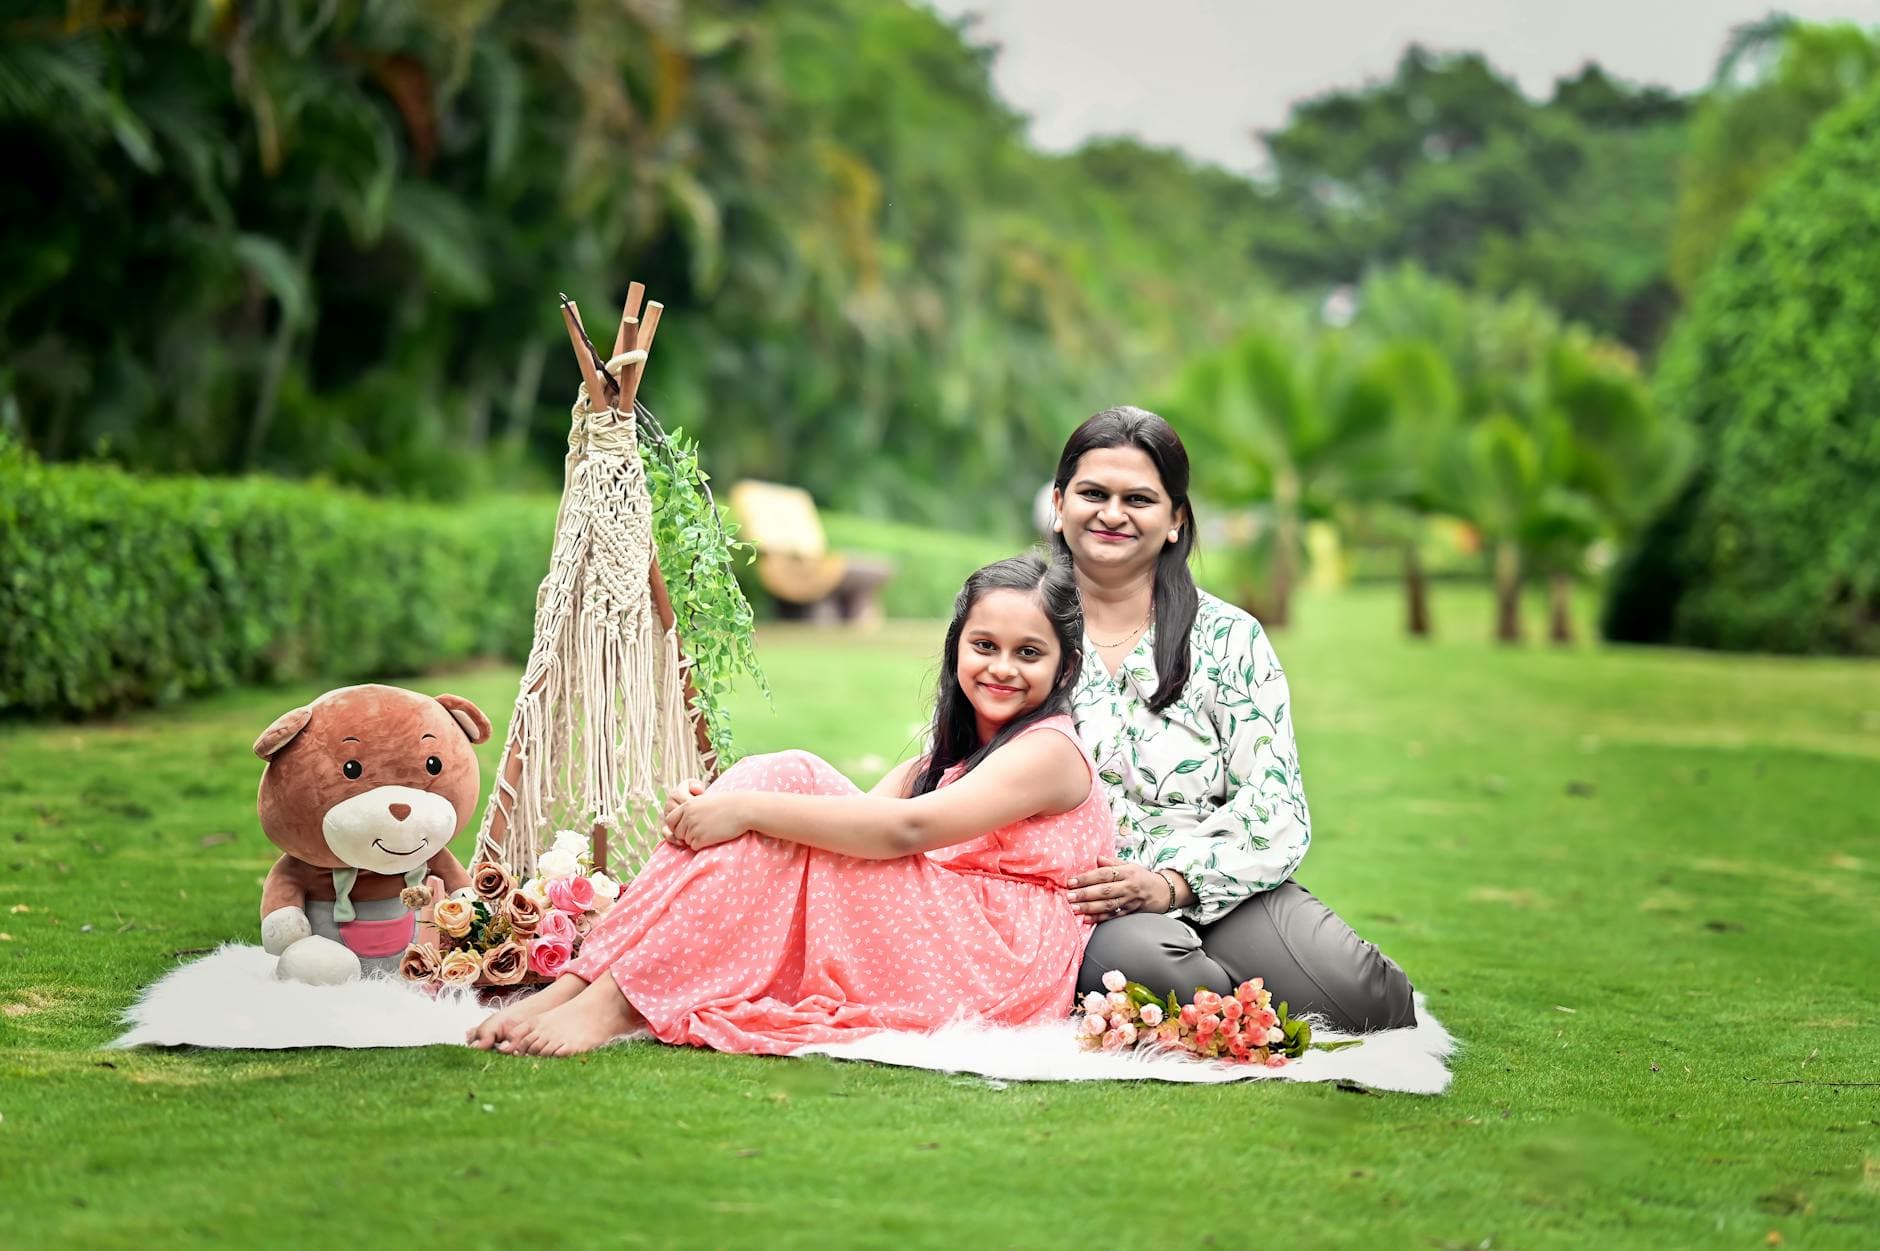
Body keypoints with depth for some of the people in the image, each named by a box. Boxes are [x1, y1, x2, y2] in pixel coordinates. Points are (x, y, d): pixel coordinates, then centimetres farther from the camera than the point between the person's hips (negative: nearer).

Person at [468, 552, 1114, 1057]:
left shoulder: (1049, 749, -4)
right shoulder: (951, 753, 24)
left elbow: (906, 830, -19)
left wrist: (749, 810, -24)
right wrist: (721, 804, -14)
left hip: (989, 965, -8)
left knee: (783, 788, -18)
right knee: (783, 777, -9)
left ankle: (620, 1001, -29)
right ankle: (582, 982, -22)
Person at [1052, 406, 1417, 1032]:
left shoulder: (1229, 639, 8)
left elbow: (1274, 810, 1)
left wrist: (1172, 883, -16)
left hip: (1221, 896, 1)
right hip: (1074, 904, 0)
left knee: (1360, 993, -28)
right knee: (1142, 958, -38)